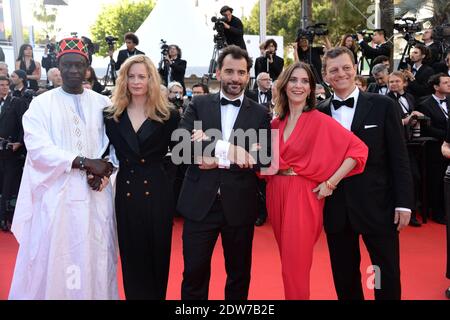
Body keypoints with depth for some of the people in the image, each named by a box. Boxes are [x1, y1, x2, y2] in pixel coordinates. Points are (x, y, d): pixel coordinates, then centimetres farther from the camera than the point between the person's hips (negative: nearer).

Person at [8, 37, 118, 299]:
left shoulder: (103, 104, 9)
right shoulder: (41, 104, 3)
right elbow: (38, 149, -10)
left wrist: (105, 171, -14)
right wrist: (85, 162, -17)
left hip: (96, 197, 2)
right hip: (55, 196, -1)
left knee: (96, 262, 8)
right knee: (51, 263, 5)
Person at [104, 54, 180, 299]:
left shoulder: (168, 116, -1)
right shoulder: (112, 115, 5)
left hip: (157, 192, -2)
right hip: (126, 192, 2)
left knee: (157, 254, 10)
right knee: (131, 255, 11)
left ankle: (157, 295, 29)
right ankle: (134, 295, 28)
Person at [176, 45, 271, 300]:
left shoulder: (260, 113, 2)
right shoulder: (199, 105, 3)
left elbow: (264, 159, -8)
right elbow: (182, 142, -12)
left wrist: (219, 160, -16)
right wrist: (225, 148, -22)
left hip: (239, 205, 1)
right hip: (200, 203, 0)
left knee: (239, 273, 17)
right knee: (194, 272, 10)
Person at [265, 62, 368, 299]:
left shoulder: (320, 121, -9)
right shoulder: (276, 123, 7)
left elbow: (358, 149, -14)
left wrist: (331, 183, -15)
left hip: (302, 196, -5)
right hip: (276, 195, 5)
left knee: (296, 266, 0)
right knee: (287, 261, 17)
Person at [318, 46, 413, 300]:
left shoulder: (383, 106, -1)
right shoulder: (319, 113, 4)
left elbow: (399, 158, -2)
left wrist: (404, 202, -7)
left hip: (377, 206, -2)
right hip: (336, 209, 2)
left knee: (388, 276, 9)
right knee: (344, 278, 14)